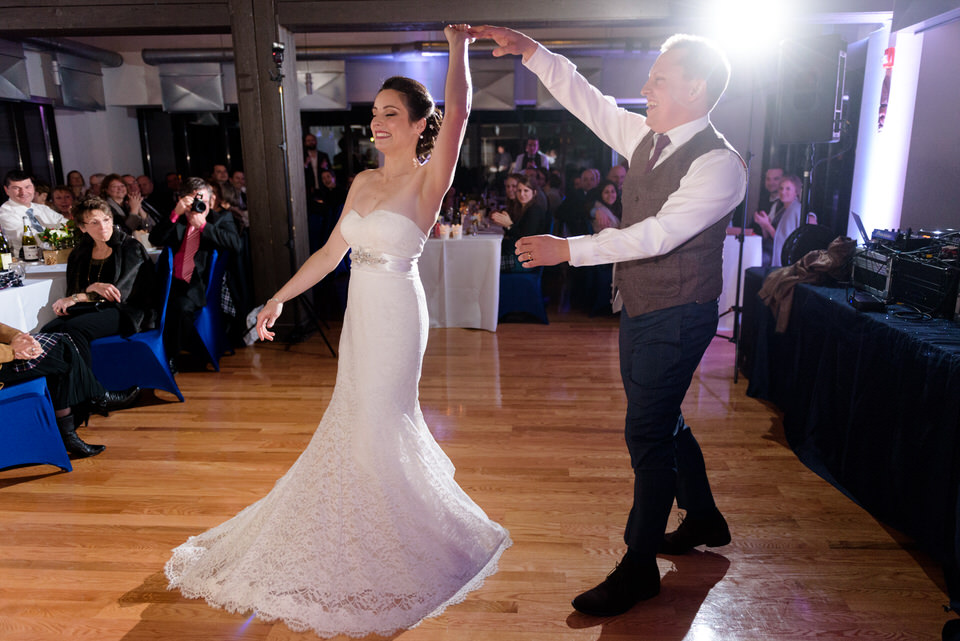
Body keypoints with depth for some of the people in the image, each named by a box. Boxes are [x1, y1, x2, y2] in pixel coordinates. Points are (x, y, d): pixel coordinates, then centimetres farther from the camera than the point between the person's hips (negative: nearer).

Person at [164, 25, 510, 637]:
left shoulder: (428, 179, -11)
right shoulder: (363, 182, 8)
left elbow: (459, 110, -27)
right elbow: (331, 252, 10)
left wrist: (459, 43, -19)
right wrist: (280, 297, 10)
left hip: (396, 316, -7)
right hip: (361, 312, 7)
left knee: (378, 422, 2)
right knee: (359, 417, 16)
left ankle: (402, 544, 27)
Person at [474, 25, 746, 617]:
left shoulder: (720, 166, -18)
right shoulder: (647, 137, 6)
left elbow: (658, 234, -27)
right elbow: (587, 99, 10)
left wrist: (569, 249, -28)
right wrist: (531, 50, 3)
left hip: (676, 318, -8)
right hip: (639, 308, 8)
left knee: (647, 434, -3)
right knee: (662, 422, 20)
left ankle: (639, 568, 14)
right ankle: (704, 519, 42)